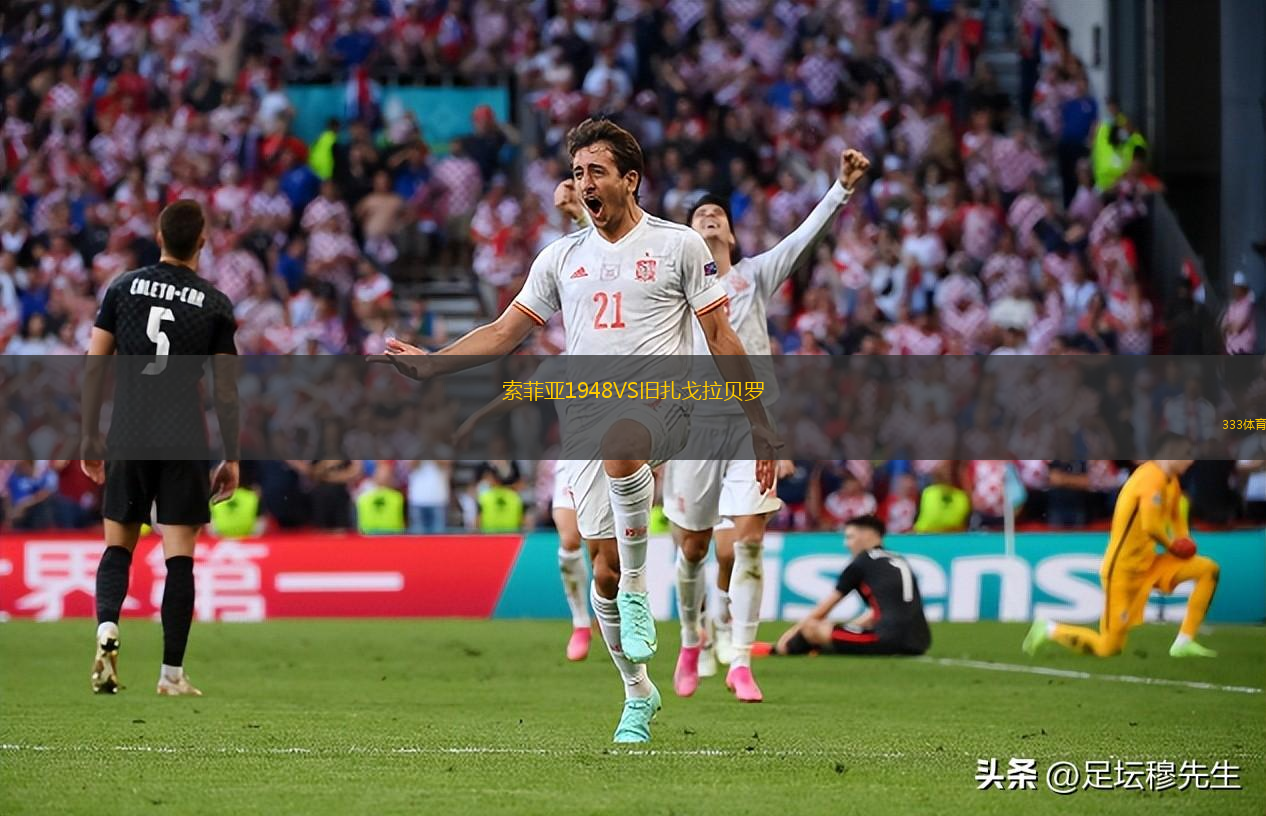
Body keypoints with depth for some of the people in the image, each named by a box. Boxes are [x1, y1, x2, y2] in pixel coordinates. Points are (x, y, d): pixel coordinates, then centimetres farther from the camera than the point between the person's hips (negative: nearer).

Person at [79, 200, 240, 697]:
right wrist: (231, 458, 8)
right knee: (180, 557, 1)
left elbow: (94, 365, 3)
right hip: (185, 442, -2)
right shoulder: (215, 305, -1)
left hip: (127, 437, 2)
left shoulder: (123, 287, 3)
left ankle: (107, 627, -13)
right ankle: (172, 672, 0)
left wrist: (90, 437, 11)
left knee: (118, 545, 13)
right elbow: (226, 390, 0)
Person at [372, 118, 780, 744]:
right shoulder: (562, 257, 15)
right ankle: (638, 694, 20)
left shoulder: (679, 245, 4)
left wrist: (759, 426, 1)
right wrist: (429, 364, 4)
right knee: (603, 567, 2)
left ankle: (637, 587, -25)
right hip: (587, 421, 5)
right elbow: (506, 332, 18)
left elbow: (720, 339, 5)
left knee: (618, 444, -41)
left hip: (661, 404, -4)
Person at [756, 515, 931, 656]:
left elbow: (827, 605, 14)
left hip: (889, 641, -8)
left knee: (812, 628, -1)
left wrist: (795, 630, 25)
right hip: (919, 643, 8)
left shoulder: (862, 562, 5)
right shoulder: (900, 561, 24)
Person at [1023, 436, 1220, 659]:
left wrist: (1184, 544, 5)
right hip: (1123, 570, -9)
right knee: (1109, 648, -6)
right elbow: (1151, 527, -33)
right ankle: (1049, 630, 15)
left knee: (1208, 569, -3)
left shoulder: (1171, 480, 8)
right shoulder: (1152, 478, -22)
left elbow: (1176, 515, 25)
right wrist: (1173, 547, -14)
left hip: (1148, 564, 9)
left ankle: (1184, 643, 1)